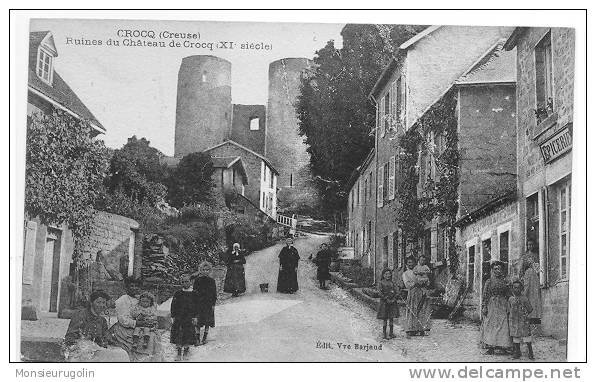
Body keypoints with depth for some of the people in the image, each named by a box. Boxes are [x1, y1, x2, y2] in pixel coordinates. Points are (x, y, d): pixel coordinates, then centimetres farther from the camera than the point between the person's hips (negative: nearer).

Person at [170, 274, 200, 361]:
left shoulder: (194, 294, 4)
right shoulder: (177, 293, 6)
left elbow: (197, 307, 6)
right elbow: (173, 306, 8)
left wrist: (195, 317, -1)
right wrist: (173, 316, 2)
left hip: (189, 318, -1)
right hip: (178, 317, 1)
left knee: (188, 335, -1)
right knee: (178, 335, -3)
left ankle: (186, 352, 14)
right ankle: (179, 352, 7)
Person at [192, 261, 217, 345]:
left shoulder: (212, 281, 3)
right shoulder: (197, 280, 1)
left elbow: (214, 294, 5)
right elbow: (194, 292, 2)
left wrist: (213, 304, -1)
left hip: (209, 304, 1)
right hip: (199, 303, -1)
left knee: (208, 322, 5)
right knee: (198, 322, -4)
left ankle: (205, 338, 15)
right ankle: (197, 338, -1)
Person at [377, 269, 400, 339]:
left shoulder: (392, 283, 8)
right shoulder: (381, 283, -2)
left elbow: (397, 291, 2)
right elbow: (380, 293, -9)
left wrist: (394, 298, -11)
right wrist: (386, 299, -15)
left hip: (392, 302, 3)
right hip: (384, 302, -3)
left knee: (391, 318, 6)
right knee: (385, 318, -2)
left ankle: (391, 333, 14)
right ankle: (384, 334, 2)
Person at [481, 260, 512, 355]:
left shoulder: (504, 281, 10)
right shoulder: (489, 282, 3)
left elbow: (508, 295, 11)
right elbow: (485, 295, 0)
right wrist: (484, 307, -8)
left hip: (502, 306, 2)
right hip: (491, 306, -2)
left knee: (503, 325, -4)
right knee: (490, 326, -3)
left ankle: (502, 347, 0)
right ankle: (491, 348, -1)